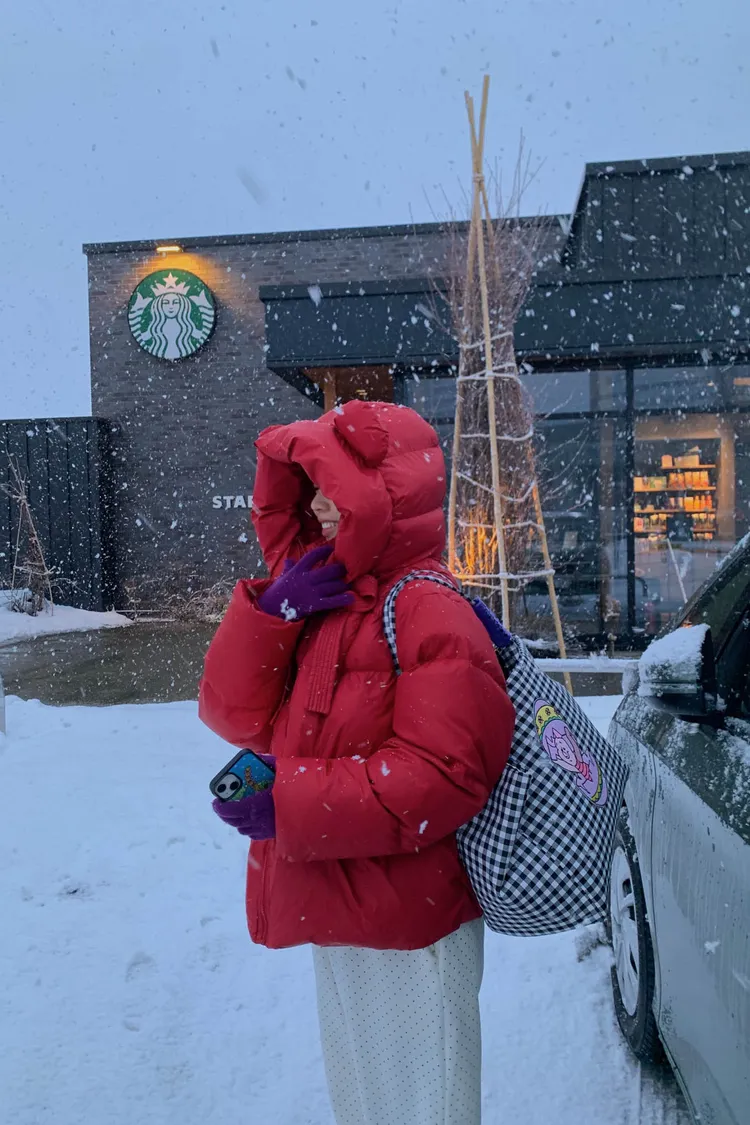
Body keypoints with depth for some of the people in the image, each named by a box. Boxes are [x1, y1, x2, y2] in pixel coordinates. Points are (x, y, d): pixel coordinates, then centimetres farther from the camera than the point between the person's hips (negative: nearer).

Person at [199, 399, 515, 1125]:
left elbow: (444, 772, -26)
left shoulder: (426, 611, -18)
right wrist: (271, 610, -14)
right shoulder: (320, 595, 8)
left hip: (406, 928, -8)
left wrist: (288, 804, -23)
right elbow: (235, 712, 1)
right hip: (338, 915, 8)